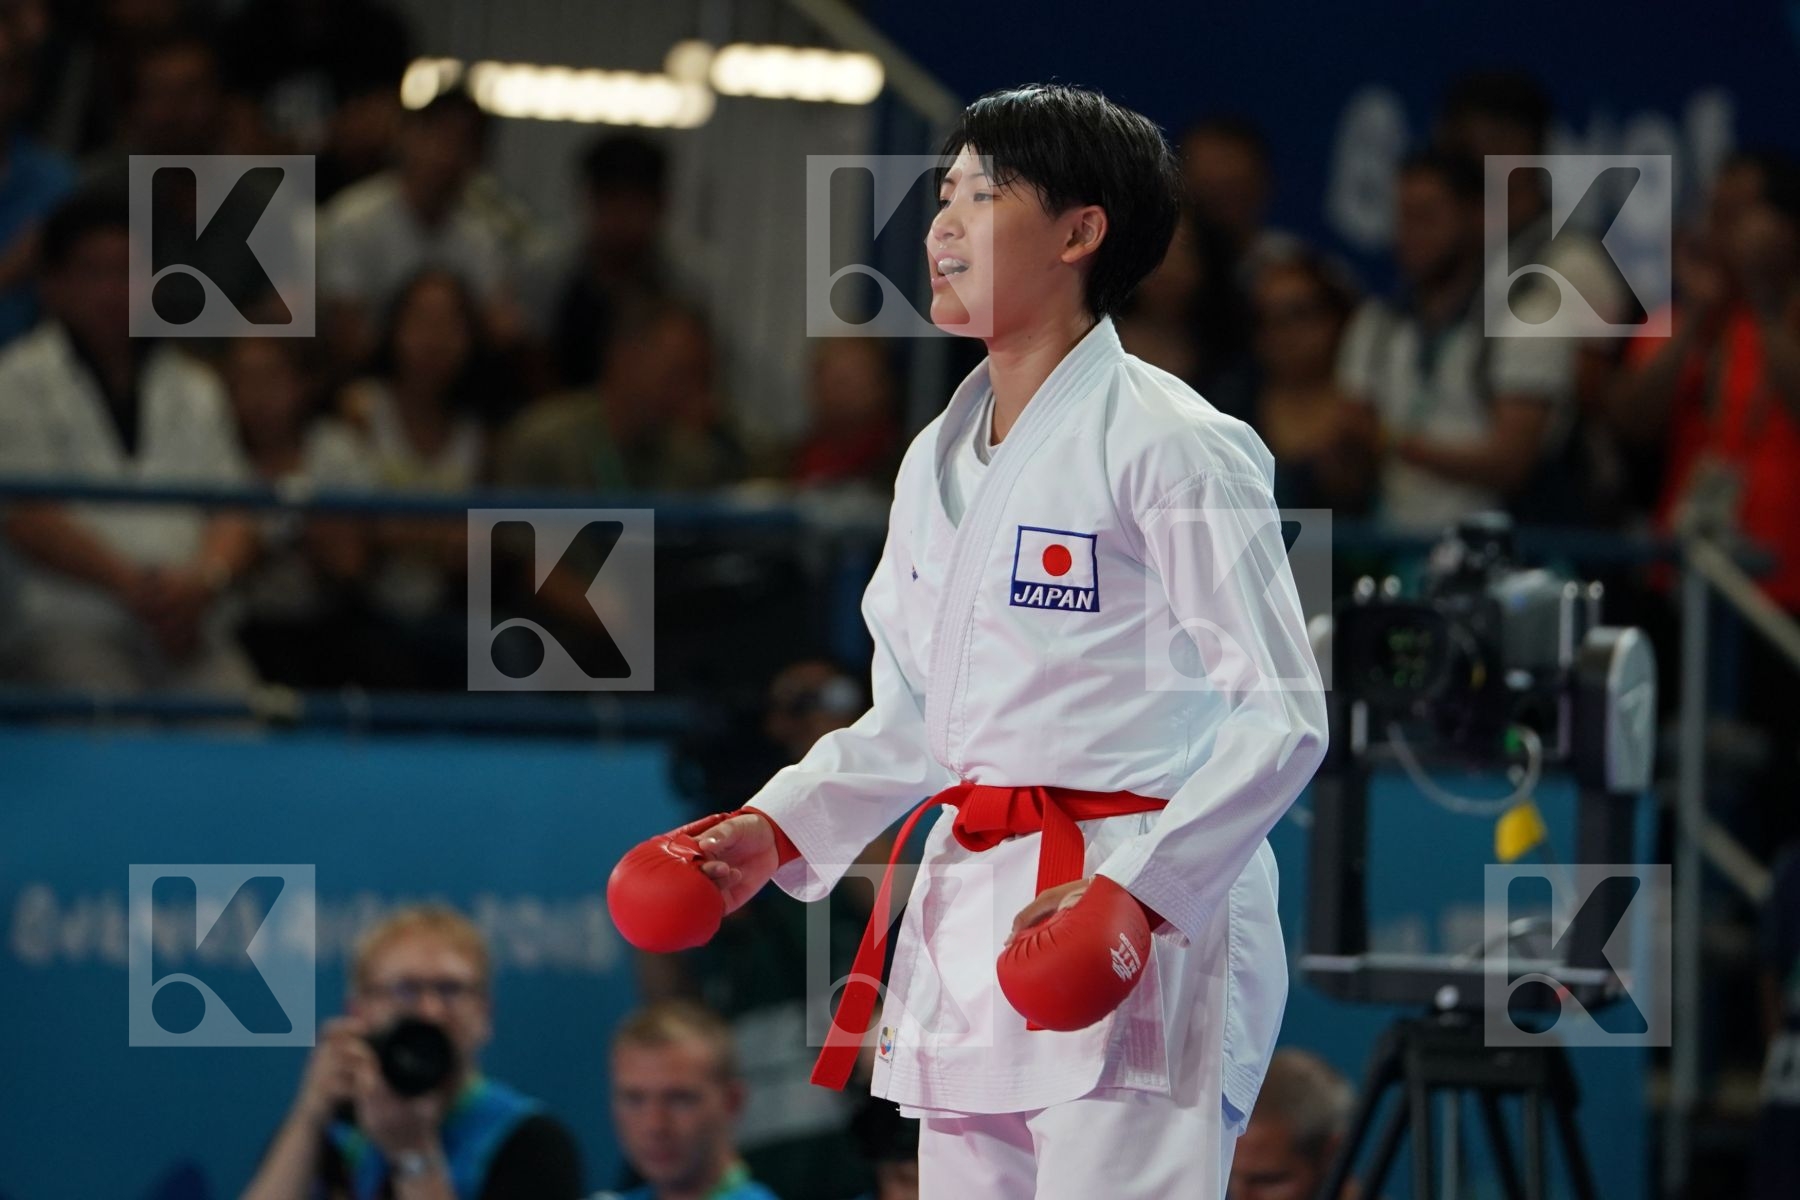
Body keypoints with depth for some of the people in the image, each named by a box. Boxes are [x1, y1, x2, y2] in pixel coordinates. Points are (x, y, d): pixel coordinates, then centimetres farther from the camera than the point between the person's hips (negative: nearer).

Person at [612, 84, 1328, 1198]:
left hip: (1144, 934, -8)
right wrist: (772, 831, 8)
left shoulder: (1169, 446, -9)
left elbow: (1280, 719, -12)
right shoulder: (938, 459, 15)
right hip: (967, 922, 8)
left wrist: (1138, 893, -22)